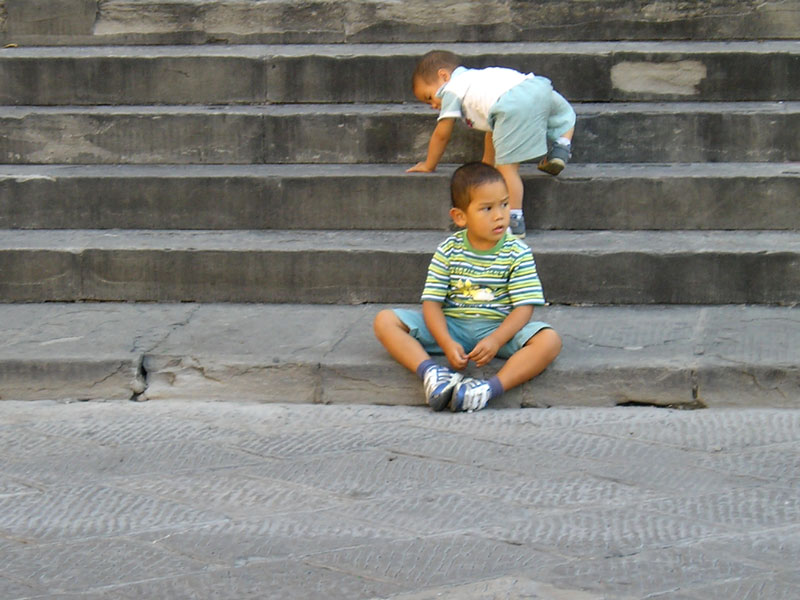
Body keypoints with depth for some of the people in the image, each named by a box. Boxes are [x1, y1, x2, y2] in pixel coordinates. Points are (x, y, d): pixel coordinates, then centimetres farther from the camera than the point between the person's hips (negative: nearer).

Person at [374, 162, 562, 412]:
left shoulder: (517, 253, -4)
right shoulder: (448, 251, -1)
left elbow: (523, 308, -10)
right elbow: (432, 303, -5)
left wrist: (495, 341, -26)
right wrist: (447, 344, -22)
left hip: (500, 327, -1)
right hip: (451, 327, 1)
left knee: (550, 340, -30)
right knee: (385, 321, -16)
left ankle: (491, 388, -44)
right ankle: (430, 371, -36)